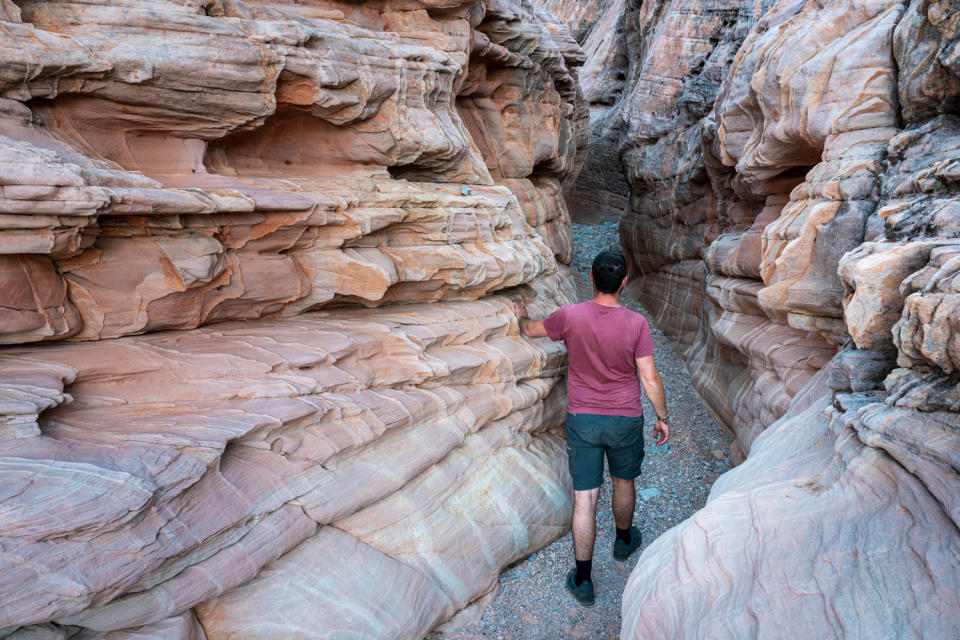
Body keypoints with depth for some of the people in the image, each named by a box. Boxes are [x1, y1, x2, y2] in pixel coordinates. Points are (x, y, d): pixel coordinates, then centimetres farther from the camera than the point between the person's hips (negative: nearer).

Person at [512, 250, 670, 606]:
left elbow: (531, 330, 6)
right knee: (624, 482, 25)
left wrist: (522, 315, 29)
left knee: (584, 498, 6)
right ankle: (624, 541, 50)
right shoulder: (636, 323, -15)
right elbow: (650, 378, -10)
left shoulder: (570, 316, -13)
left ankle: (582, 580, 15)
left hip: (582, 420, 0)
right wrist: (662, 417, 5)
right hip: (626, 420, 1)